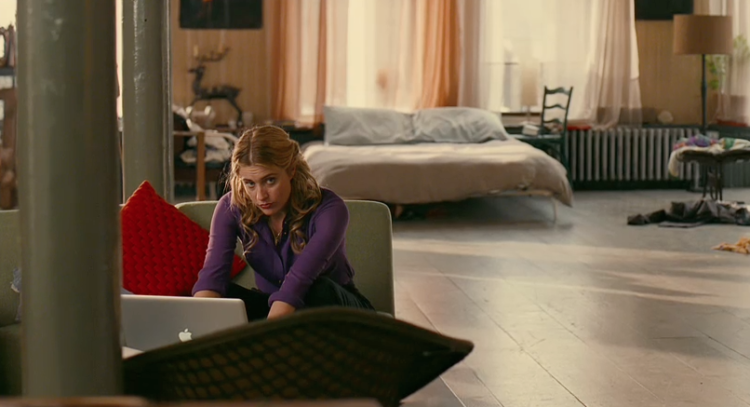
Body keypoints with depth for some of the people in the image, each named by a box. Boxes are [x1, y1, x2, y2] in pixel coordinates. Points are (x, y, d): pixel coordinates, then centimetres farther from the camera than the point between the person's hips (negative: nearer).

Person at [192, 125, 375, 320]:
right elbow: (212, 275, -27)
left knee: (321, 289, -37)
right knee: (222, 295, -24)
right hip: (272, 306, 3)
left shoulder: (328, 209, -27)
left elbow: (297, 283, -40)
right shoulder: (231, 208, -14)